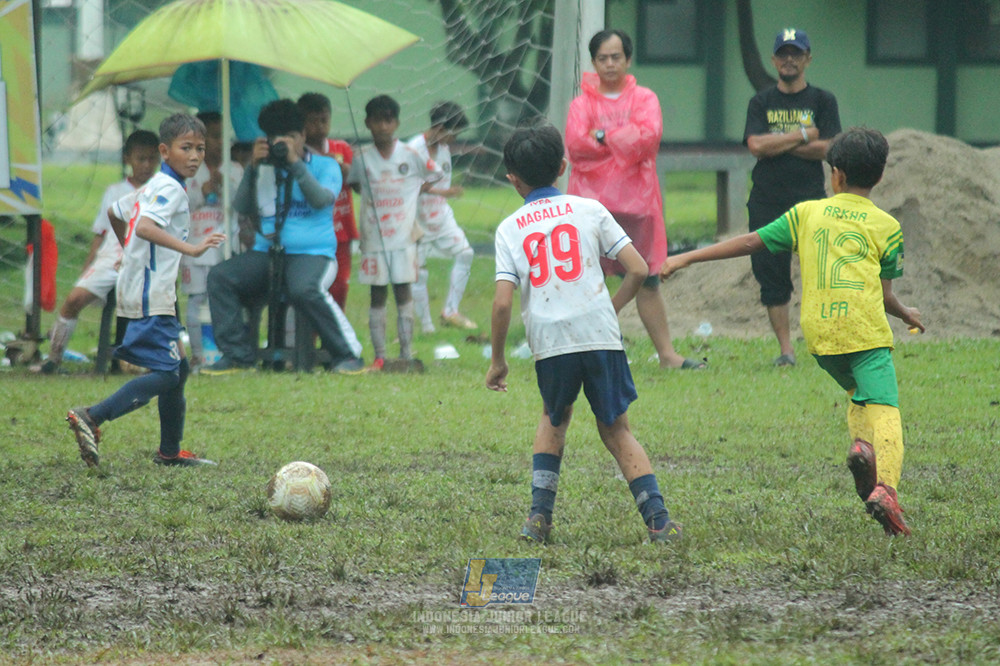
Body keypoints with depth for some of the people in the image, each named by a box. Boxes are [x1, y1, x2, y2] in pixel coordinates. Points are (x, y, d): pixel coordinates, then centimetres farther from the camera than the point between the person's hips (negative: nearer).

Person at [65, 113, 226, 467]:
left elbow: (115, 212, 32)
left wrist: (131, 252, 45)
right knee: (165, 374, -16)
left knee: (179, 368, 18)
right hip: (151, 295, -11)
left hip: (148, 292, 11)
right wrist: (190, 249, -40)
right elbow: (146, 226, -31)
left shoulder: (153, 187, 18)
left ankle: (170, 451, 26)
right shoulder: (170, 189, -13)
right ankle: (91, 418, -25)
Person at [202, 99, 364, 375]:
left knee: (304, 289, -38)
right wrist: (253, 167, -5)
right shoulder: (265, 169, 16)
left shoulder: (325, 165, 8)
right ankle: (237, 354, -15)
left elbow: (322, 199, -12)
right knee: (219, 276, -19)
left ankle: (347, 355, -22)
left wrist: (295, 164, -17)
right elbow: (242, 207, 4)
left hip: (312, 253, -4)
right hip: (266, 253, 4)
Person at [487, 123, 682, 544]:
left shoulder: (510, 229, 8)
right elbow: (638, 269, 2)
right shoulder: (589, 210, 8)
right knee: (615, 429, 11)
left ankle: (540, 515, 14)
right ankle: (658, 519, -3)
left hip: (549, 341, 0)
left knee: (554, 419, 26)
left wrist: (497, 361, 8)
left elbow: (503, 302, -2)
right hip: (600, 334, 0)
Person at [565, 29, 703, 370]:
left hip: (636, 202, 1)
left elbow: (649, 136, -11)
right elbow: (576, 144, -12)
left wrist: (603, 136, -10)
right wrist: (625, 140, -10)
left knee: (647, 282, 7)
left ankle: (667, 354, 12)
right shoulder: (582, 103, 5)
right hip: (591, 201, -1)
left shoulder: (645, 99, 7)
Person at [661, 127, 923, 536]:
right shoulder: (885, 226, 9)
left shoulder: (807, 213, 14)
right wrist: (907, 315, 30)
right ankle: (885, 486, -33)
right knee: (883, 408, -10)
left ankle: (860, 443, -4)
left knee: (857, 393, 26)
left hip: (819, 332, 3)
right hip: (864, 331, -3)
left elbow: (751, 242, 13)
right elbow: (884, 294, 8)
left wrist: (687, 259, 19)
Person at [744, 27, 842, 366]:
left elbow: (827, 148, -6)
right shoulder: (761, 103, 12)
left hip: (810, 200, -2)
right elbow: (756, 145, -5)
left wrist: (778, 144, -6)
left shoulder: (822, 101, 8)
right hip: (767, 204, 2)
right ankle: (785, 349, 6)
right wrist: (802, 136, -5)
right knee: (772, 277, 0)